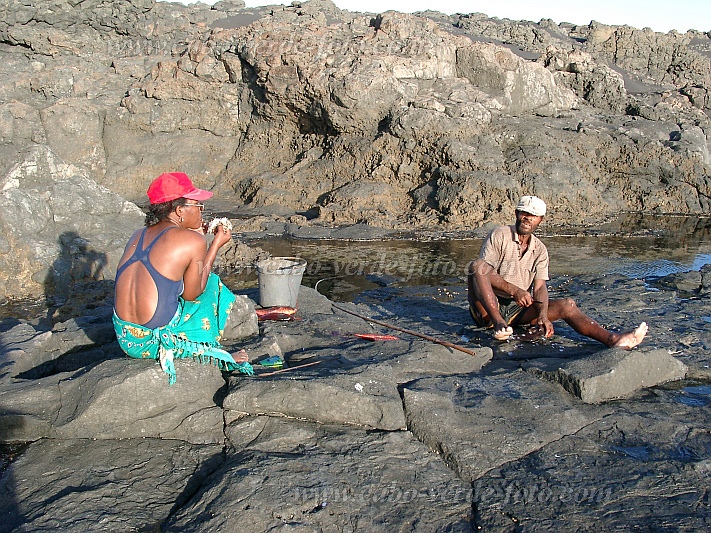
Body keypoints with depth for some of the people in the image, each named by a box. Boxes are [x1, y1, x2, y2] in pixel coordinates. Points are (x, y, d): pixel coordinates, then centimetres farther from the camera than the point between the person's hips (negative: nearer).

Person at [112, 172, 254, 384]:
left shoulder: (138, 236, 7)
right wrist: (216, 244, 5)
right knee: (214, 284, 15)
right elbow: (191, 294, -1)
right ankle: (211, 352, 23)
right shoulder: (193, 241, -11)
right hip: (158, 340, -6)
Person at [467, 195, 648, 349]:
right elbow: (483, 272, -15)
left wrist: (543, 316, -20)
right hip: (488, 307, -4)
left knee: (566, 305, -14)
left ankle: (612, 339, -33)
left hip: (517, 310, 5)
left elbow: (540, 287, 0)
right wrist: (514, 290, -27)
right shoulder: (499, 235, -4)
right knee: (477, 265, -32)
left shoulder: (540, 250, 10)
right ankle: (499, 324, -45)